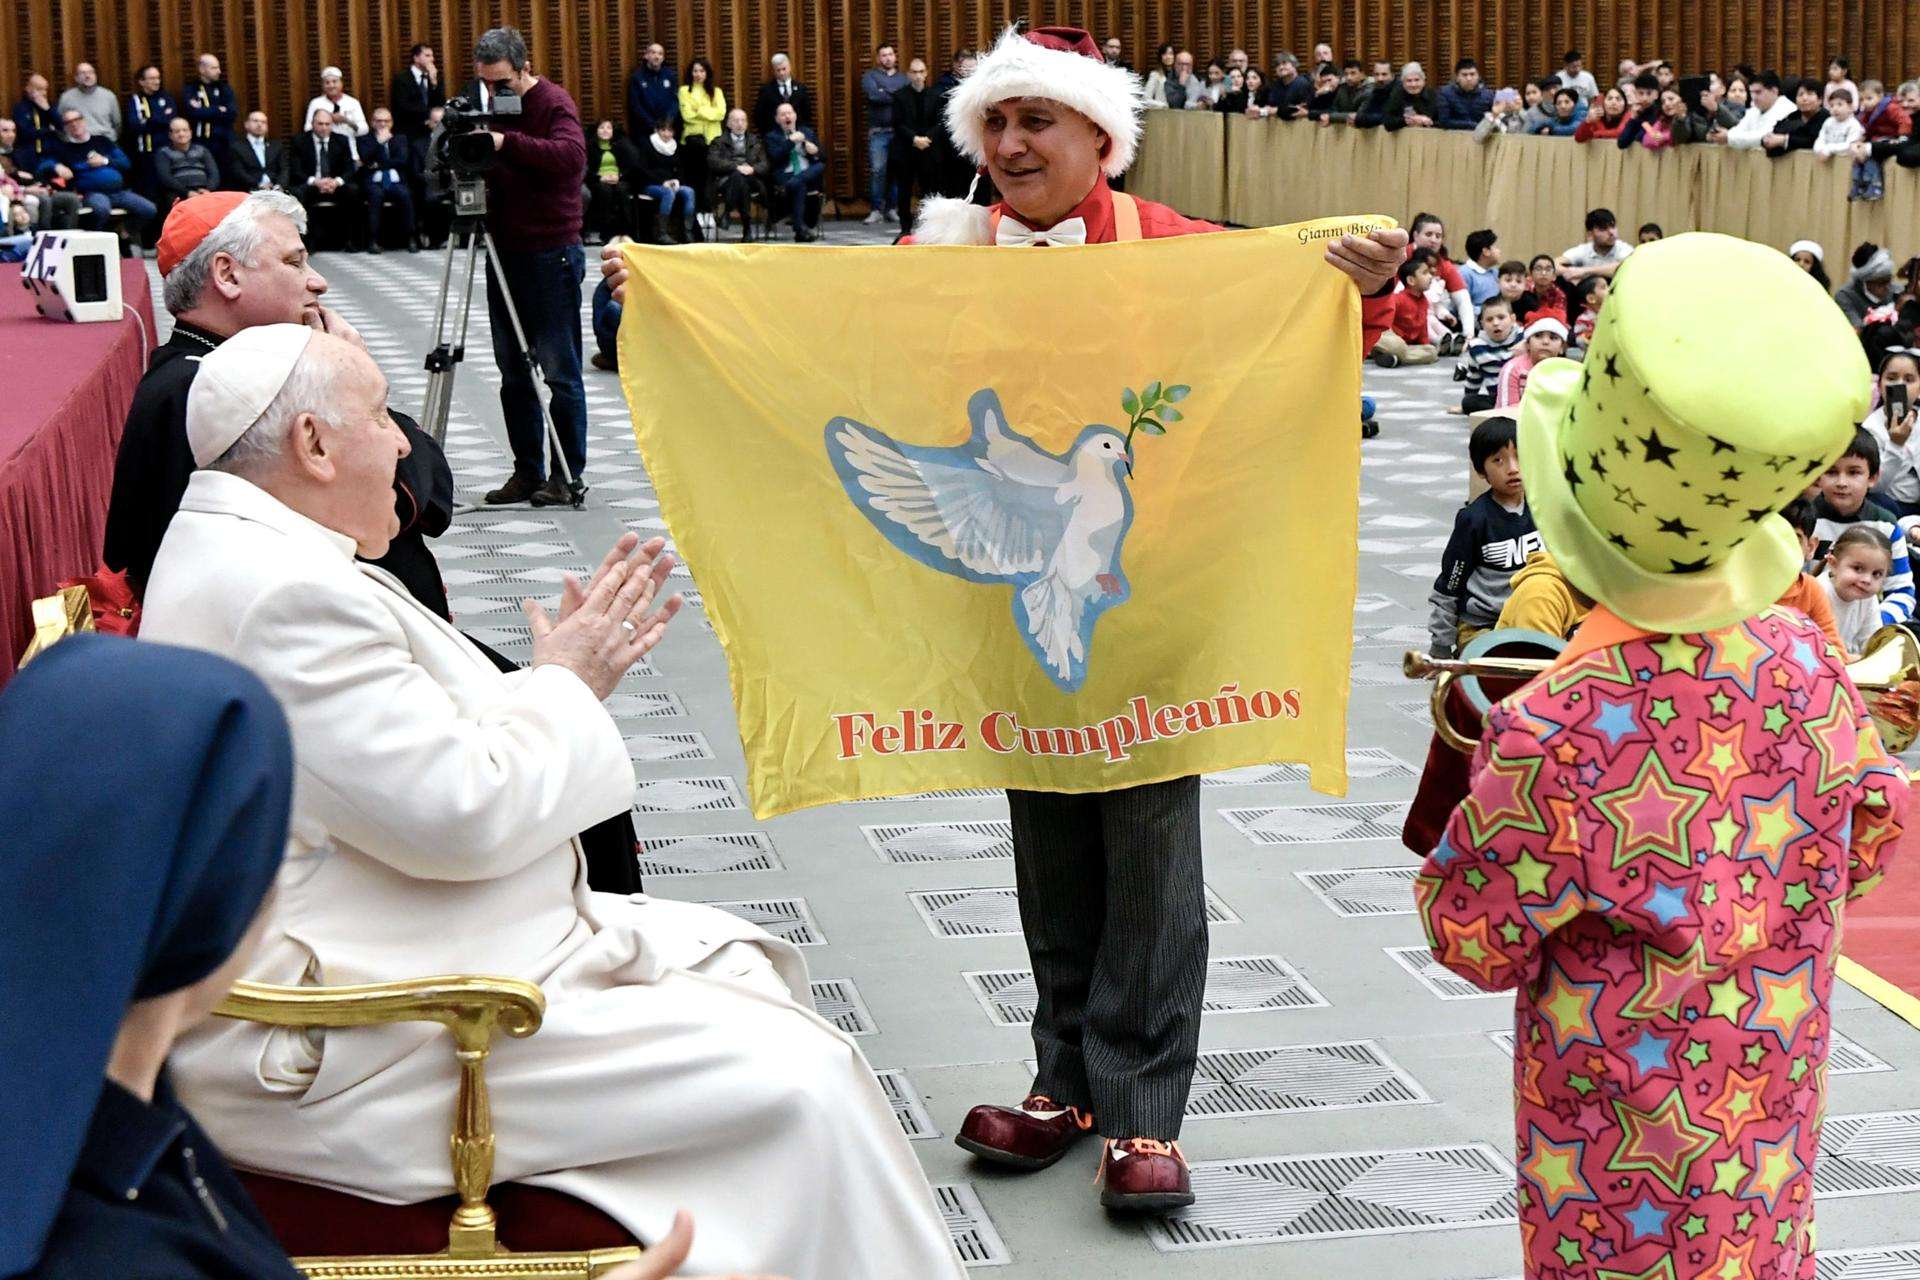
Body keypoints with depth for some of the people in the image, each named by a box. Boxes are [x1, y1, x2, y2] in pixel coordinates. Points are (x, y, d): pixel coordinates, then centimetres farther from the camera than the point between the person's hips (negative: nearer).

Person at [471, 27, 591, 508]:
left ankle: (569, 476, 2)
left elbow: (570, 156, -26)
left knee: (558, 371, -3)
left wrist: (508, 141, -30)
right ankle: (527, 472, 15)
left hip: (550, 255, -7)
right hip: (504, 251, 7)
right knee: (514, 373, 9)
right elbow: (490, 173, 16)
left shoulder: (553, 103, -8)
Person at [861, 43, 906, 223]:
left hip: (900, 131, 2)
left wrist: (885, 93, -9)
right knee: (877, 170, -9)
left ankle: (891, 208, 11)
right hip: (878, 132, -2)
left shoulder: (903, 77, 15)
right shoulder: (870, 76, 7)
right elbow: (873, 94, -12)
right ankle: (875, 209, -4)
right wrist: (897, 97, -6)